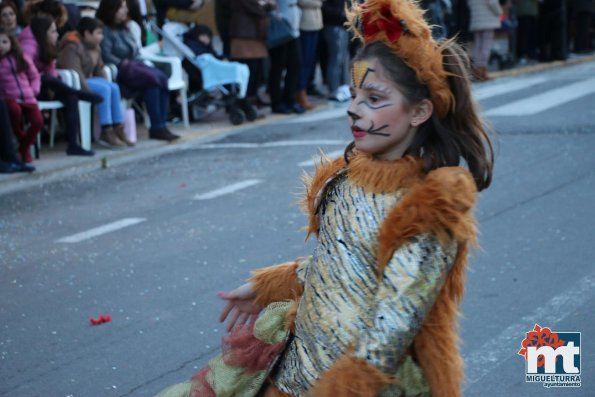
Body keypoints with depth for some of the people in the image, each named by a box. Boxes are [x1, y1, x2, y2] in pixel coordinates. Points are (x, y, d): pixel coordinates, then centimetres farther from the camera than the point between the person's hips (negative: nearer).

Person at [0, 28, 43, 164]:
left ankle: (24, 147, 8)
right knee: (15, 109, -38)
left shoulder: (22, 58, 10)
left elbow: (35, 77, 19)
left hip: (28, 99, 3)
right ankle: (20, 138, -8)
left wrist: (34, 91, 4)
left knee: (38, 121, -21)